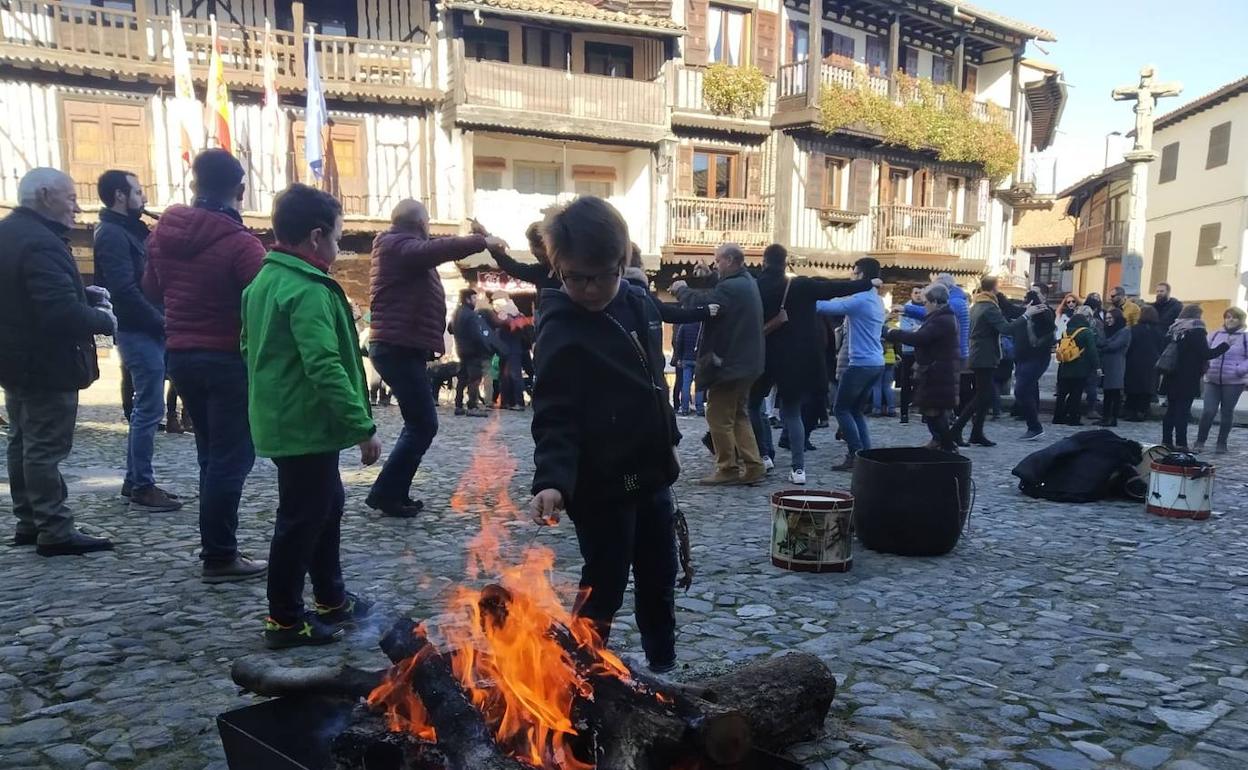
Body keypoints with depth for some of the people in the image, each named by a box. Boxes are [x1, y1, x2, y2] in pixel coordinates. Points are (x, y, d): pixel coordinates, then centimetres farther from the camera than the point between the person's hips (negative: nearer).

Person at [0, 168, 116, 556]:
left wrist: (85, 294, 4)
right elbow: (61, 312, -32)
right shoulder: (40, 242, -24)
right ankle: (55, 532, 2)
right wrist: (103, 319, -14)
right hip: (45, 364, -10)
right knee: (46, 448, -4)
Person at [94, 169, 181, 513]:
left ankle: (134, 481, 21)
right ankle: (142, 487, -1)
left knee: (145, 409, 13)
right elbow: (125, 291, -21)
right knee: (149, 410, -7)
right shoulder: (112, 234, -12)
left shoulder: (128, 230, 18)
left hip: (146, 331, 10)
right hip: (139, 332, -10)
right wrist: (161, 322, -16)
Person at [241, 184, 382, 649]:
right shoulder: (308, 291, -20)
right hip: (306, 425, -10)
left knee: (325, 506, 20)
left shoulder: (264, 281, 11)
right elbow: (326, 367, -27)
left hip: (280, 420, 10)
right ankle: (285, 620, 13)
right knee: (301, 519, 1)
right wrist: (363, 426, -24)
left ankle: (331, 600, 32)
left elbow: (250, 349, 20)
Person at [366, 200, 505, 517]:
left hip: (401, 348, 11)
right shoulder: (398, 245, -11)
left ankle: (396, 493, 19)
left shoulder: (404, 249, 19)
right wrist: (482, 241, -23)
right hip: (399, 349, -11)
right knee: (423, 425, -9)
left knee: (418, 423, 15)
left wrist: (475, 238, 18)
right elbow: (437, 249, -28)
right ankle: (384, 493, -4)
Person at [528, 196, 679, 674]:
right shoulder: (561, 331, -19)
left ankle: (663, 663, 41)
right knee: (604, 587, 5)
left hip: (649, 473, 8)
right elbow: (555, 418, -25)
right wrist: (552, 481, -39)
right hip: (602, 485, -7)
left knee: (659, 575, 21)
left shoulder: (639, 304, 3)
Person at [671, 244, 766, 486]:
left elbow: (702, 306, -28)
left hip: (728, 363, -10)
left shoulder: (731, 287, -21)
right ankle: (753, 466, 14)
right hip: (743, 362, 10)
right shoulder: (747, 283, 14)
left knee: (718, 416, -1)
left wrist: (681, 290, -11)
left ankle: (728, 469, 6)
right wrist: (689, 289, 3)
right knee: (739, 415, 15)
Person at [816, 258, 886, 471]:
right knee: (856, 410, 14)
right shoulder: (877, 300, 16)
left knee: (841, 408, 1)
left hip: (861, 364, -9)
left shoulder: (860, 299, -14)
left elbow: (828, 307, -19)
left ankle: (857, 454, -4)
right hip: (876, 363, 9)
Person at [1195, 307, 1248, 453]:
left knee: (1227, 413, 8)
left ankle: (1222, 443, 19)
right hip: (1212, 380, 1)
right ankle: (1200, 441, 8)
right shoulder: (1215, 335, 7)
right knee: (1208, 411, -6)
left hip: (1234, 382, -1)